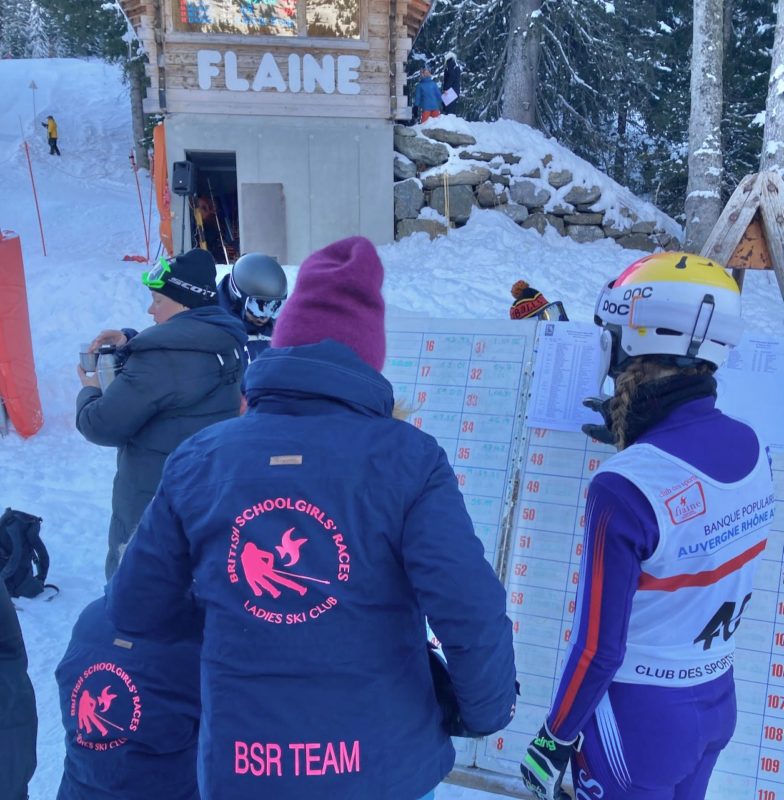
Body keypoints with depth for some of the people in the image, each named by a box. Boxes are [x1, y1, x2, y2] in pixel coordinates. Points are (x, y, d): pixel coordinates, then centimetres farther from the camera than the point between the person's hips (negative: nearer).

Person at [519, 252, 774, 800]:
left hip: (640, 714, -6)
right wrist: (637, 432, 20)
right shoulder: (752, 449, -11)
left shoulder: (624, 488, -30)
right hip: (716, 701, 6)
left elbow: (598, 647, -22)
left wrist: (555, 740, -9)